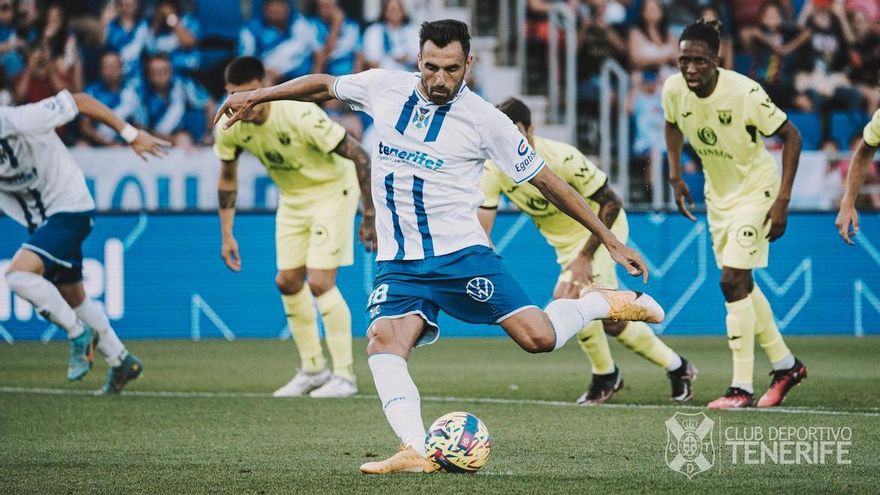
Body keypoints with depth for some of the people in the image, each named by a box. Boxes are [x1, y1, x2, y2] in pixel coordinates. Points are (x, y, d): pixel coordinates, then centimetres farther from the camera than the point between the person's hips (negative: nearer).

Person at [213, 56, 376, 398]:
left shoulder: (301, 116, -33)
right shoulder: (230, 128, -14)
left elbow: (360, 157, -26)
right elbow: (227, 179, 4)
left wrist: (369, 214, -24)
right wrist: (227, 236, 2)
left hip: (332, 190, -7)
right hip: (292, 197, 7)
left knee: (319, 282, -16)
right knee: (287, 281, 6)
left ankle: (344, 375, -7)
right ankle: (313, 369, 22)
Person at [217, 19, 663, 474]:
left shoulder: (484, 121, -8)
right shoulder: (384, 88, 0)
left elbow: (548, 183, -1)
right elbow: (324, 86, 20)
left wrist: (611, 241, -1)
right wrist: (255, 96, 21)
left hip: (460, 253, -3)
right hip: (399, 262, 3)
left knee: (539, 337, -16)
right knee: (383, 341, -24)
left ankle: (602, 303, 15)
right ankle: (416, 451, -30)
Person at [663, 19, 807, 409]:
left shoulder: (745, 92, -29)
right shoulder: (673, 90, -13)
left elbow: (791, 137, -18)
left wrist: (782, 201, -22)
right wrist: (675, 177, 7)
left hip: (755, 190, -7)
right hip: (718, 193, 7)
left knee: (733, 281, -16)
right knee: (741, 285, 13)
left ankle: (742, 387, -11)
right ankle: (785, 365, 31)